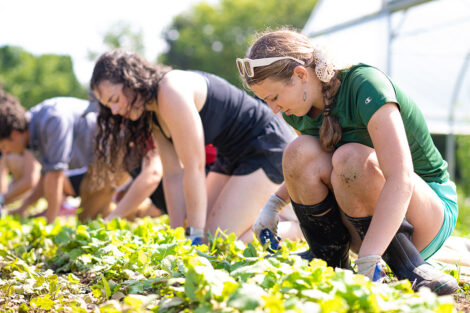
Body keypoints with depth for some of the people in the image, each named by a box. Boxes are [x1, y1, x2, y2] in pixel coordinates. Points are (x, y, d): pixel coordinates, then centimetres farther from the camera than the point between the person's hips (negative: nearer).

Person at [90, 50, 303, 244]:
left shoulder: (172, 93, -27)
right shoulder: (153, 114, 2)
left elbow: (194, 168, -26)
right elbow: (173, 175, 1)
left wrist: (196, 236, -21)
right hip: (232, 156, 10)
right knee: (205, 232, 7)